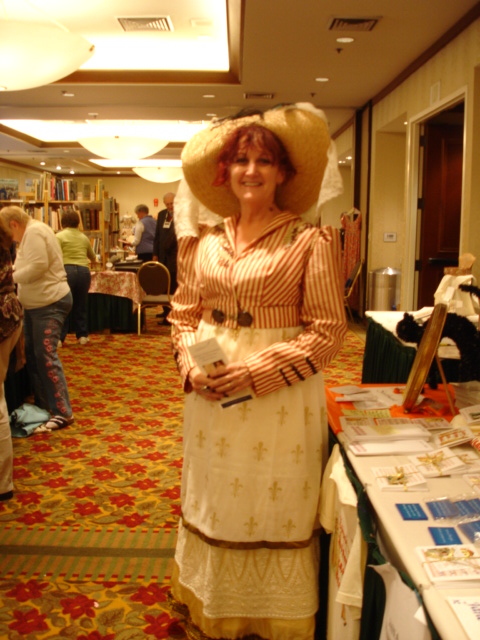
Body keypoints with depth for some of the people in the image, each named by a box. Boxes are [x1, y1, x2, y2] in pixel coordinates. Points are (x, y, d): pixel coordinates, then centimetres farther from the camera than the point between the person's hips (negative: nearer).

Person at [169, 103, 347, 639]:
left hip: (280, 401, -4)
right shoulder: (205, 239, 6)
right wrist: (191, 367, -6)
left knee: (272, 510, 8)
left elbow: (328, 331, -11)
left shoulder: (311, 240, -8)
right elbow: (184, 314, 12)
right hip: (211, 396, 5)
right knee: (214, 505, 17)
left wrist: (258, 373, -18)